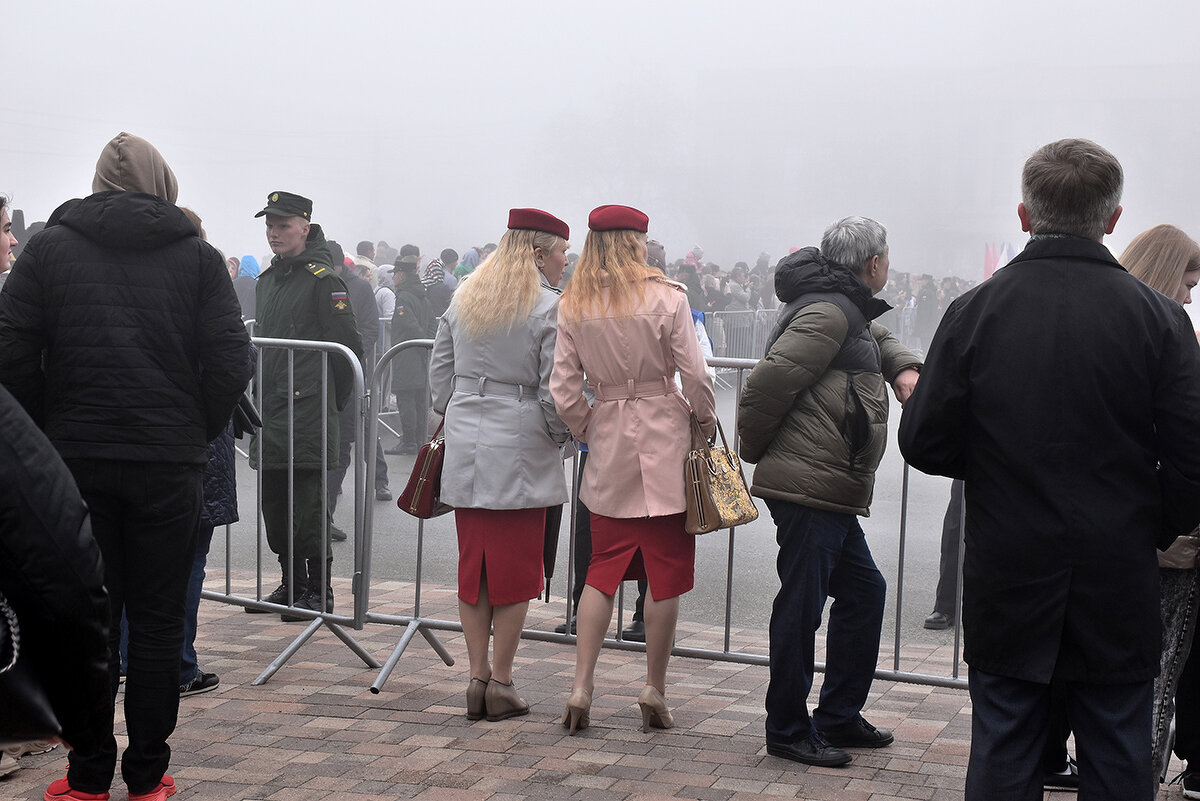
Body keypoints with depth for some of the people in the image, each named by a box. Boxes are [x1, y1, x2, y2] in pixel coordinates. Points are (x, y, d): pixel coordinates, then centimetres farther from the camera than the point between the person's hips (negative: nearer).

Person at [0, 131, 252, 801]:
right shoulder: (198, 256, 1)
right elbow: (232, 362, -5)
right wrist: (196, 433, 8)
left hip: (75, 462, 1)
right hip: (170, 464, -1)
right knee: (158, 619, 7)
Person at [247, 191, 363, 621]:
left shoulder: (322, 279, -9)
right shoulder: (267, 280, 17)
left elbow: (348, 346, -11)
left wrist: (332, 401, -3)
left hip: (307, 414, -8)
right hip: (269, 413, 8)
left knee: (307, 508, -5)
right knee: (274, 505, 11)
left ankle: (318, 591, 6)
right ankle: (290, 585, 23)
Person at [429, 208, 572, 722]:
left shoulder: (463, 300, 10)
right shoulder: (549, 308, -10)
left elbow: (439, 372, 13)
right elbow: (555, 389, -12)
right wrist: (560, 435, 4)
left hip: (466, 448, 6)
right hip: (520, 450, -6)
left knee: (472, 564, 11)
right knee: (516, 567, 3)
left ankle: (477, 677, 15)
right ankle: (501, 683, 8)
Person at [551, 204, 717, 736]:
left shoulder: (573, 306, 1)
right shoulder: (665, 297, -8)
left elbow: (564, 392, -1)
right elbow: (695, 378, -8)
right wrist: (707, 421, 9)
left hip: (608, 440, 3)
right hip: (664, 438, -3)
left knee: (603, 569, 12)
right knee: (666, 571, 6)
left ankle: (581, 687, 7)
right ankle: (654, 690, 11)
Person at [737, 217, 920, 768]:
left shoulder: (849, 311, 18)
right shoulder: (828, 312, -14)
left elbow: (876, 338, 40)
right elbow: (767, 382, -22)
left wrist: (903, 367, 16)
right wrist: (756, 450, -7)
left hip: (830, 493, 11)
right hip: (809, 488, -11)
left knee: (863, 589, 17)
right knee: (801, 603, -4)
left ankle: (839, 718, 26)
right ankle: (788, 729, 6)